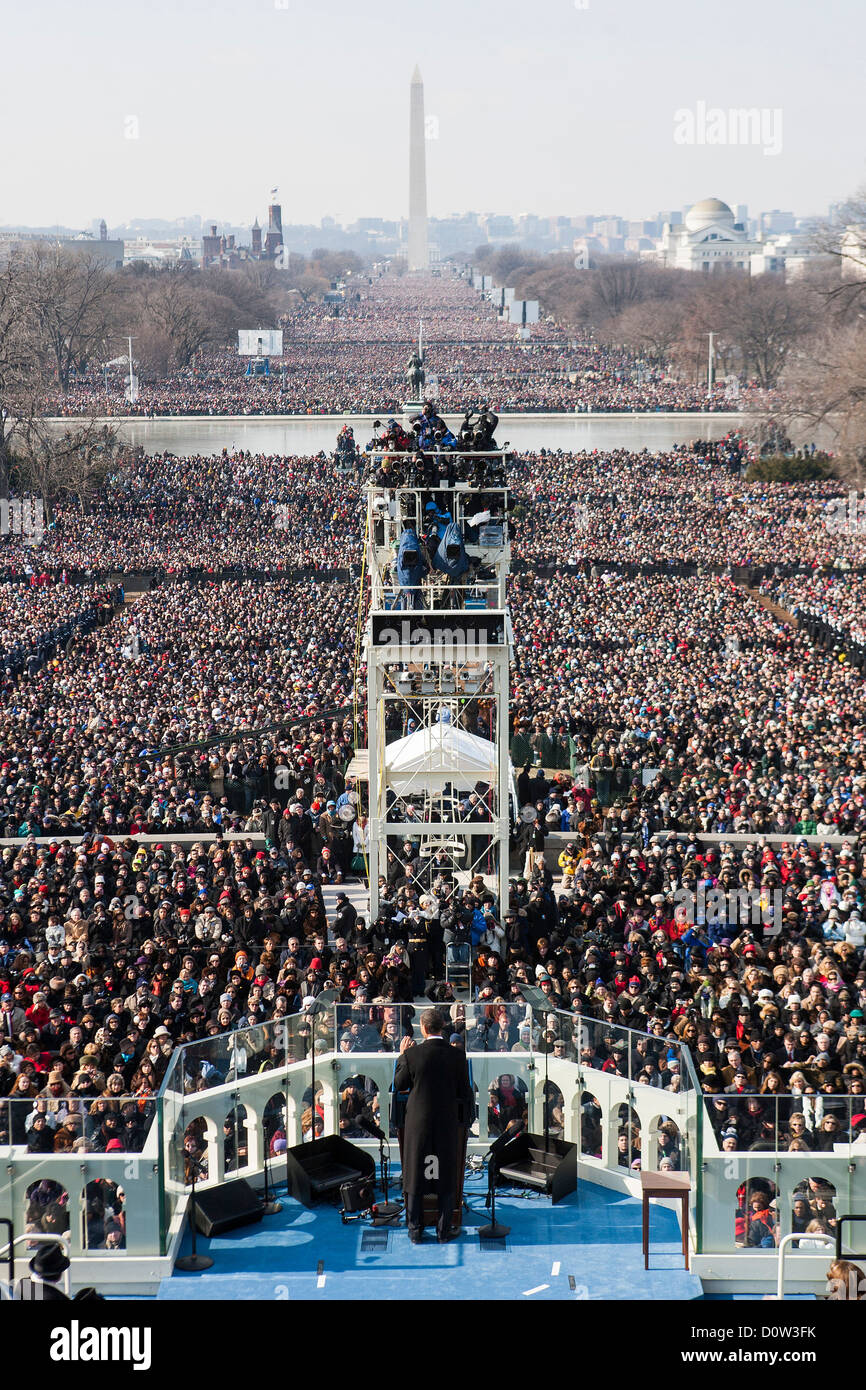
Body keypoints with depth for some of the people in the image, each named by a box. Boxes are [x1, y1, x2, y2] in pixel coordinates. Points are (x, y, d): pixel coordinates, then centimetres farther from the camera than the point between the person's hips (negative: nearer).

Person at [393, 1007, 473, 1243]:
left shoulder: (412, 1054, -12)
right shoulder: (457, 1055, -9)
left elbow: (399, 1085, 1)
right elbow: (465, 1091, -2)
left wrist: (402, 1055, 11)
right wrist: (464, 1118, 15)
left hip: (418, 1123, -1)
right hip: (447, 1124, 1)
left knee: (415, 1174, 11)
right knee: (446, 1176, 11)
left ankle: (415, 1231, 16)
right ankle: (443, 1231, 14)